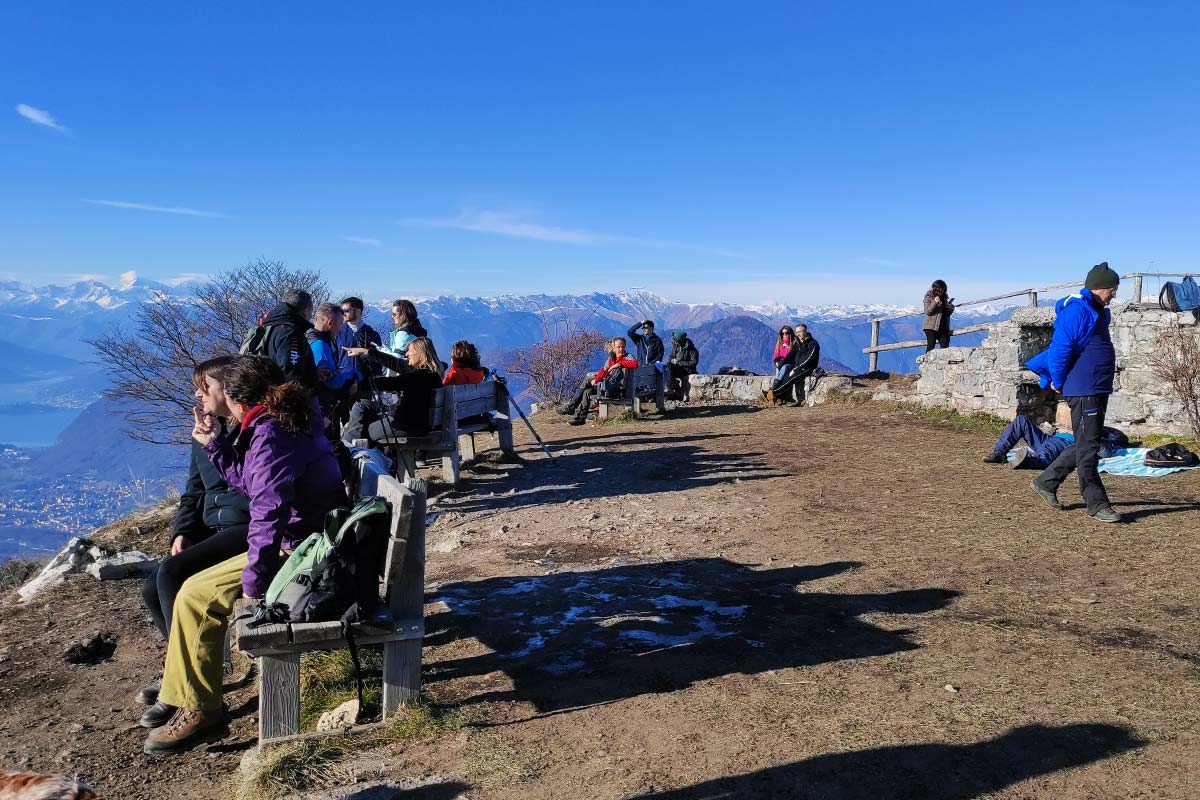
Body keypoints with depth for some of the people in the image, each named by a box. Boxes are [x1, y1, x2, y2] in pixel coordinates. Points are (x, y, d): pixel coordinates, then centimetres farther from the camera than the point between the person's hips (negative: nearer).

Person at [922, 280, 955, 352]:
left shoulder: (945, 297, 10)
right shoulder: (928, 297, -4)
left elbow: (949, 312, 12)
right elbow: (927, 311, -12)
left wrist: (951, 307, -9)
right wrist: (934, 303, -25)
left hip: (943, 327, 5)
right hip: (931, 327, -5)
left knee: (945, 347, 2)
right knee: (930, 347, -6)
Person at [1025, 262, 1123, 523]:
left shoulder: (1097, 312, 17)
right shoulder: (1076, 311, -15)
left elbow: (1059, 350, 23)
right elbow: (1059, 350, -19)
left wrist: (1052, 377, 18)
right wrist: (1058, 383, -9)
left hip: (1099, 390, 10)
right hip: (1083, 391, -10)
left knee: (1086, 445, 14)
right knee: (1087, 448, -4)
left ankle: (1046, 482, 24)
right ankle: (1096, 504, 0)